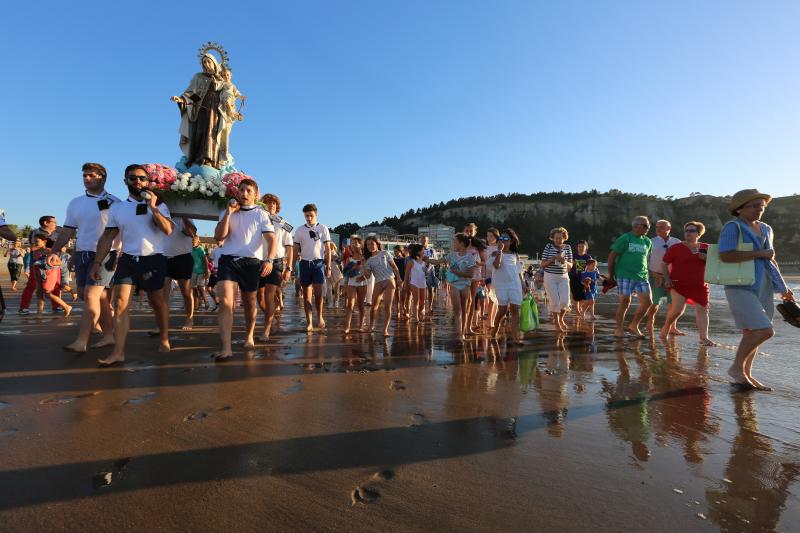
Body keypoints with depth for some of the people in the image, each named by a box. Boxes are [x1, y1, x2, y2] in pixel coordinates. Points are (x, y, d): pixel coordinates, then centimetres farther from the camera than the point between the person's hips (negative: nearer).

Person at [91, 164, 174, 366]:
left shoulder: (158, 204, 1)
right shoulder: (117, 207, 8)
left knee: (157, 301, 9)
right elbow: (107, 237, 10)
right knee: (120, 303, -8)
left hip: (154, 259, -2)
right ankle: (118, 352, -6)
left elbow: (168, 230, -14)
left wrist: (152, 208, -18)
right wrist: (97, 262, 5)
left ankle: (164, 340, 26)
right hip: (127, 259, 2)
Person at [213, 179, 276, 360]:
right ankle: (226, 348, -16)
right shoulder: (228, 212, 14)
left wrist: (269, 260, -21)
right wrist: (229, 213, -5)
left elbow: (271, 238, -5)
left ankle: (249, 336, 33)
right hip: (228, 259, 1)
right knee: (225, 301, -15)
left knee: (250, 303, 9)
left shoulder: (261, 214, 6)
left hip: (251, 262, -1)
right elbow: (219, 236, 2)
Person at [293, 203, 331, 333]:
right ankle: (309, 322, 9)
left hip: (319, 263, -2)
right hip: (305, 263, 2)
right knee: (306, 294, 3)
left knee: (318, 293, -8)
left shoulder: (323, 228, 3)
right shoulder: (299, 230, 7)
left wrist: (328, 267, -1)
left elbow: (328, 249, 4)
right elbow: (296, 250, 9)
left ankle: (320, 317, 16)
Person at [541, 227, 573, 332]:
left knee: (565, 301, -5)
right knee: (555, 301, -4)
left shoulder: (567, 247, 4)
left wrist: (565, 262, -16)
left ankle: (561, 319, 25)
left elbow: (571, 265, 6)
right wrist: (553, 258, -18)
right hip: (550, 277, -2)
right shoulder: (548, 247, -3)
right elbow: (543, 264, -3)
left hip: (563, 277, 2)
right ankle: (557, 323, 18)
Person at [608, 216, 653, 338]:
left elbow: (647, 258, 24)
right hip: (625, 275, -5)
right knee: (625, 301, -3)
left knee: (647, 301, -2)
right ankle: (619, 328, 11)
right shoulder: (625, 238, -3)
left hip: (642, 276, 6)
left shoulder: (647, 241, 14)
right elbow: (612, 256, -4)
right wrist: (611, 274, -4)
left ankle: (634, 326, 16)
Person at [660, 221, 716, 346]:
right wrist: (667, 279, -7)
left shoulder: (705, 248, 9)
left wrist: (706, 258, -5)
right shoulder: (676, 248, -3)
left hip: (700, 286, 4)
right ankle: (667, 326, 15)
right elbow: (664, 263, 0)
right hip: (679, 284, -4)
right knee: (677, 309, -12)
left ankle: (704, 338, 5)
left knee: (702, 310, 0)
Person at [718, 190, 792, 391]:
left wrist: (783, 287, 22)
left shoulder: (766, 229, 17)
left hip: (763, 289, 8)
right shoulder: (733, 227, -7)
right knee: (765, 330, -16)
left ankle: (746, 374, 19)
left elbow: (771, 260, 25)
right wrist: (760, 253, -13)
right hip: (740, 287, -7)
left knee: (752, 333, 9)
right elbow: (725, 255, -21)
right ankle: (736, 367, 0)